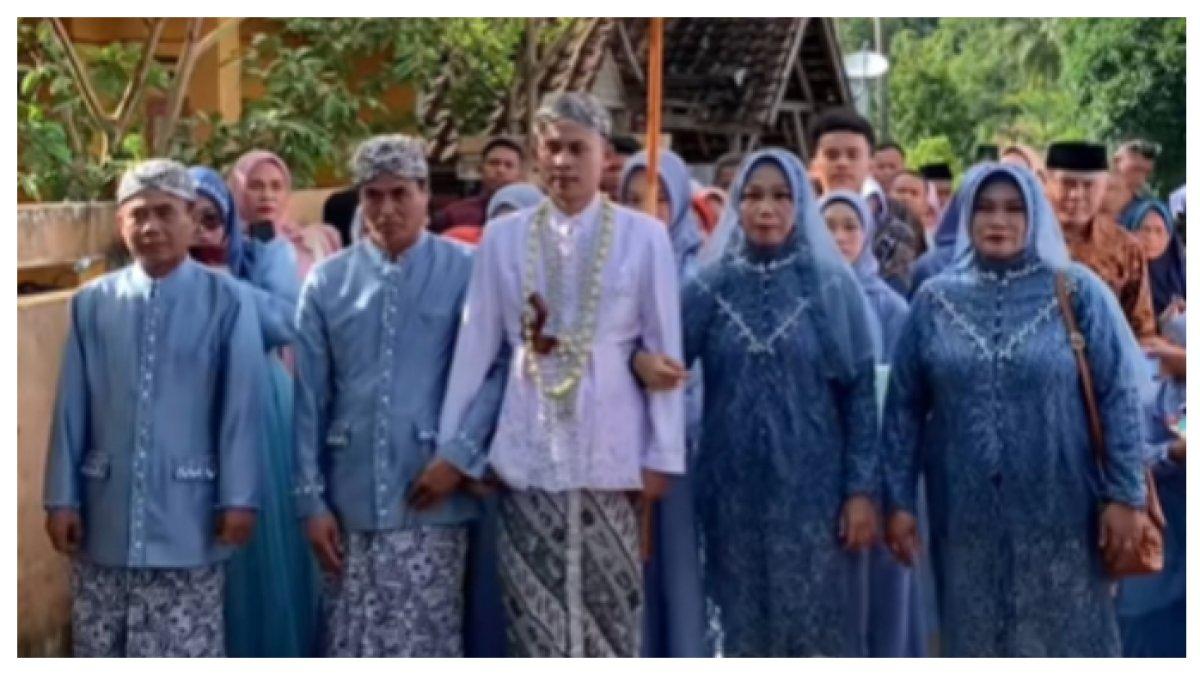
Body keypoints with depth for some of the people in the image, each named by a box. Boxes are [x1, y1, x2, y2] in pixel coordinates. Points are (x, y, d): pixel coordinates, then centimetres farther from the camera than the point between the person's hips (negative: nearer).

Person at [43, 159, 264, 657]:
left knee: (187, 657, 3)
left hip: (188, 515, -3)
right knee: (100, 655, 12)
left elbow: (241, 406, -5)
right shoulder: (91, 302, 3)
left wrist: (238, 498, -7)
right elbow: (72, 407, 5)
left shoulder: (227, 301, -6)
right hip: (106, 514, 3)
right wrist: (62, 497, 4)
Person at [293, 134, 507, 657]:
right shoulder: (326, 281, 7)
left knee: (428, 652, 2)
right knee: (350, 655, 7)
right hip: (351, 500, 3)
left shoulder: (466, 272, -1)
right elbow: (310, 399, 7)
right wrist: (311, 499, 3)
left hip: (430, 500, -2)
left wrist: (459, 455, -13)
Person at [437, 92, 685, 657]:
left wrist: (662, 455, -2)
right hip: (528, 449, 1)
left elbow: (665, 350, 1)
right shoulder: (503, 236, 4)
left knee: (607, 612, 3)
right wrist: (451, 447, 6)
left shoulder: (644, 236, -1)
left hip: (609, 449, -1)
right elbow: (475, 346, 6)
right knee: (533, 615, 4)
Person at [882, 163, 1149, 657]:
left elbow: (1120, 395, -3)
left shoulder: (1077, 291, -2)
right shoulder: (935, 300, 3)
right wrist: (898, 500, 0)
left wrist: (1124, 494, -8)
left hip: (1058, 510, -2)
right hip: (966, 513, 2)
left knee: (1063, 643, 4)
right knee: (976, 644, 9)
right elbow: (904, 406, 5)